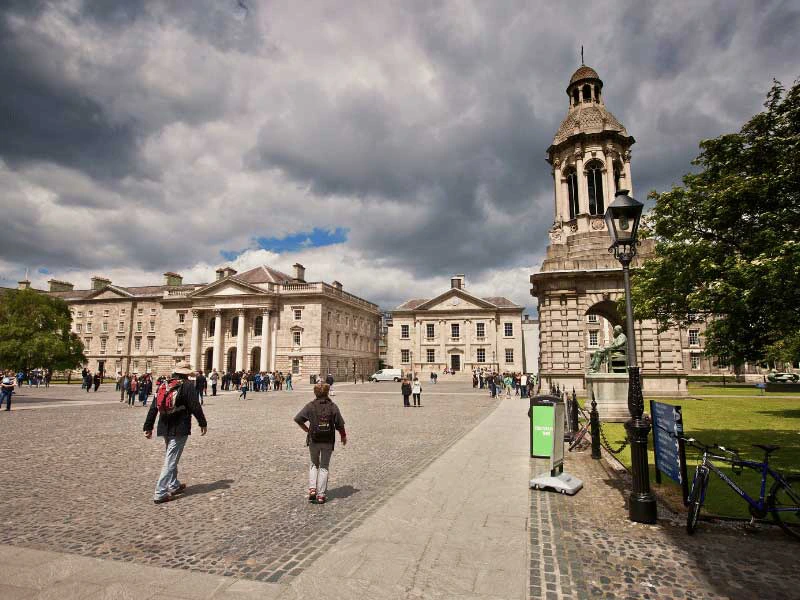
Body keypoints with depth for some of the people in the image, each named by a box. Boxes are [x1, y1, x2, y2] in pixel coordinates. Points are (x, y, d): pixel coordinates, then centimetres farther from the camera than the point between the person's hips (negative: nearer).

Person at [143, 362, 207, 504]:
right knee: (171, 460, -2)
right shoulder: (187, 386, -11)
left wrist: (148, 426, 13)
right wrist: (203, 423, 0)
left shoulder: (164, 384, 7)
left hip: (165, 428, 7)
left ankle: (174, 485, 33)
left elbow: (154, 407, 8)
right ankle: (160, 493, -2)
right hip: (180, 429, -7)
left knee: (171, 458, 22)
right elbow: (195, 407, -12)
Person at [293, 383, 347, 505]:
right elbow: (340, 425, -4)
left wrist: (306, 429, 7)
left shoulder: (311, 406, -5)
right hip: (328, 441, 0)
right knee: (324, 467, 11)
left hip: (313, 440, 0)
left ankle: (312, 489, 7)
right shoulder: (333, 406, -4)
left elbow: (298, 419, -8)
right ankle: (321, 495, 10)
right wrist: (343, 436, 12)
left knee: (314, 464, 20)